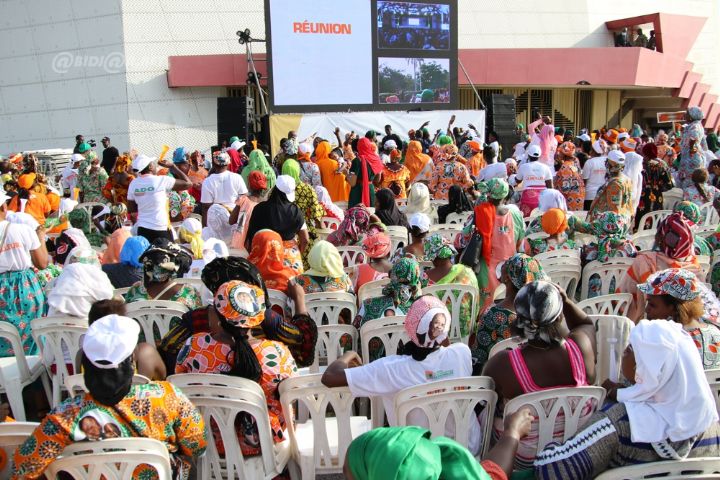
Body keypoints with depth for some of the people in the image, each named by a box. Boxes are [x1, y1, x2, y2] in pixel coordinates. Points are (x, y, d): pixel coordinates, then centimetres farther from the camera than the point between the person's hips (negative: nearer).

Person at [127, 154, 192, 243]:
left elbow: (131, 209, 10)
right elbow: (187, 183, -4)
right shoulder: (161, 180, -11)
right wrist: (172, 166, 2)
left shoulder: (133, 184, 3)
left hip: (142, 229, 5)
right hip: (161, 230, -5)